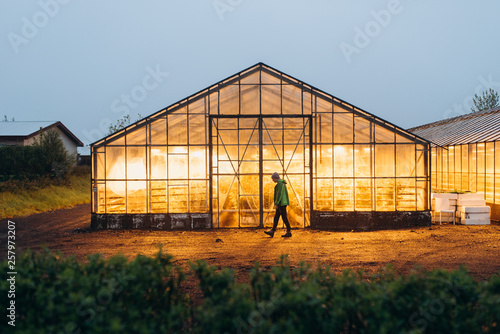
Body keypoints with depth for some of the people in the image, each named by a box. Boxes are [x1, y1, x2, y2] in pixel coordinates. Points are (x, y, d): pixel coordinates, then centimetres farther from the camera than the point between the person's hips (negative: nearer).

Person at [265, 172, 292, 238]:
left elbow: (279, 194, -22)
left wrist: (276, 204, -21)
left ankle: (289, 232, 1)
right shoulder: (282, 183, 17)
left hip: (281, 203, -11)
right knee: (276, 217, 8)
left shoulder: (280, 183, -15)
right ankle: (272, 231, 8)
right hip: (282, 203, 11)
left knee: (284, 217, -5)